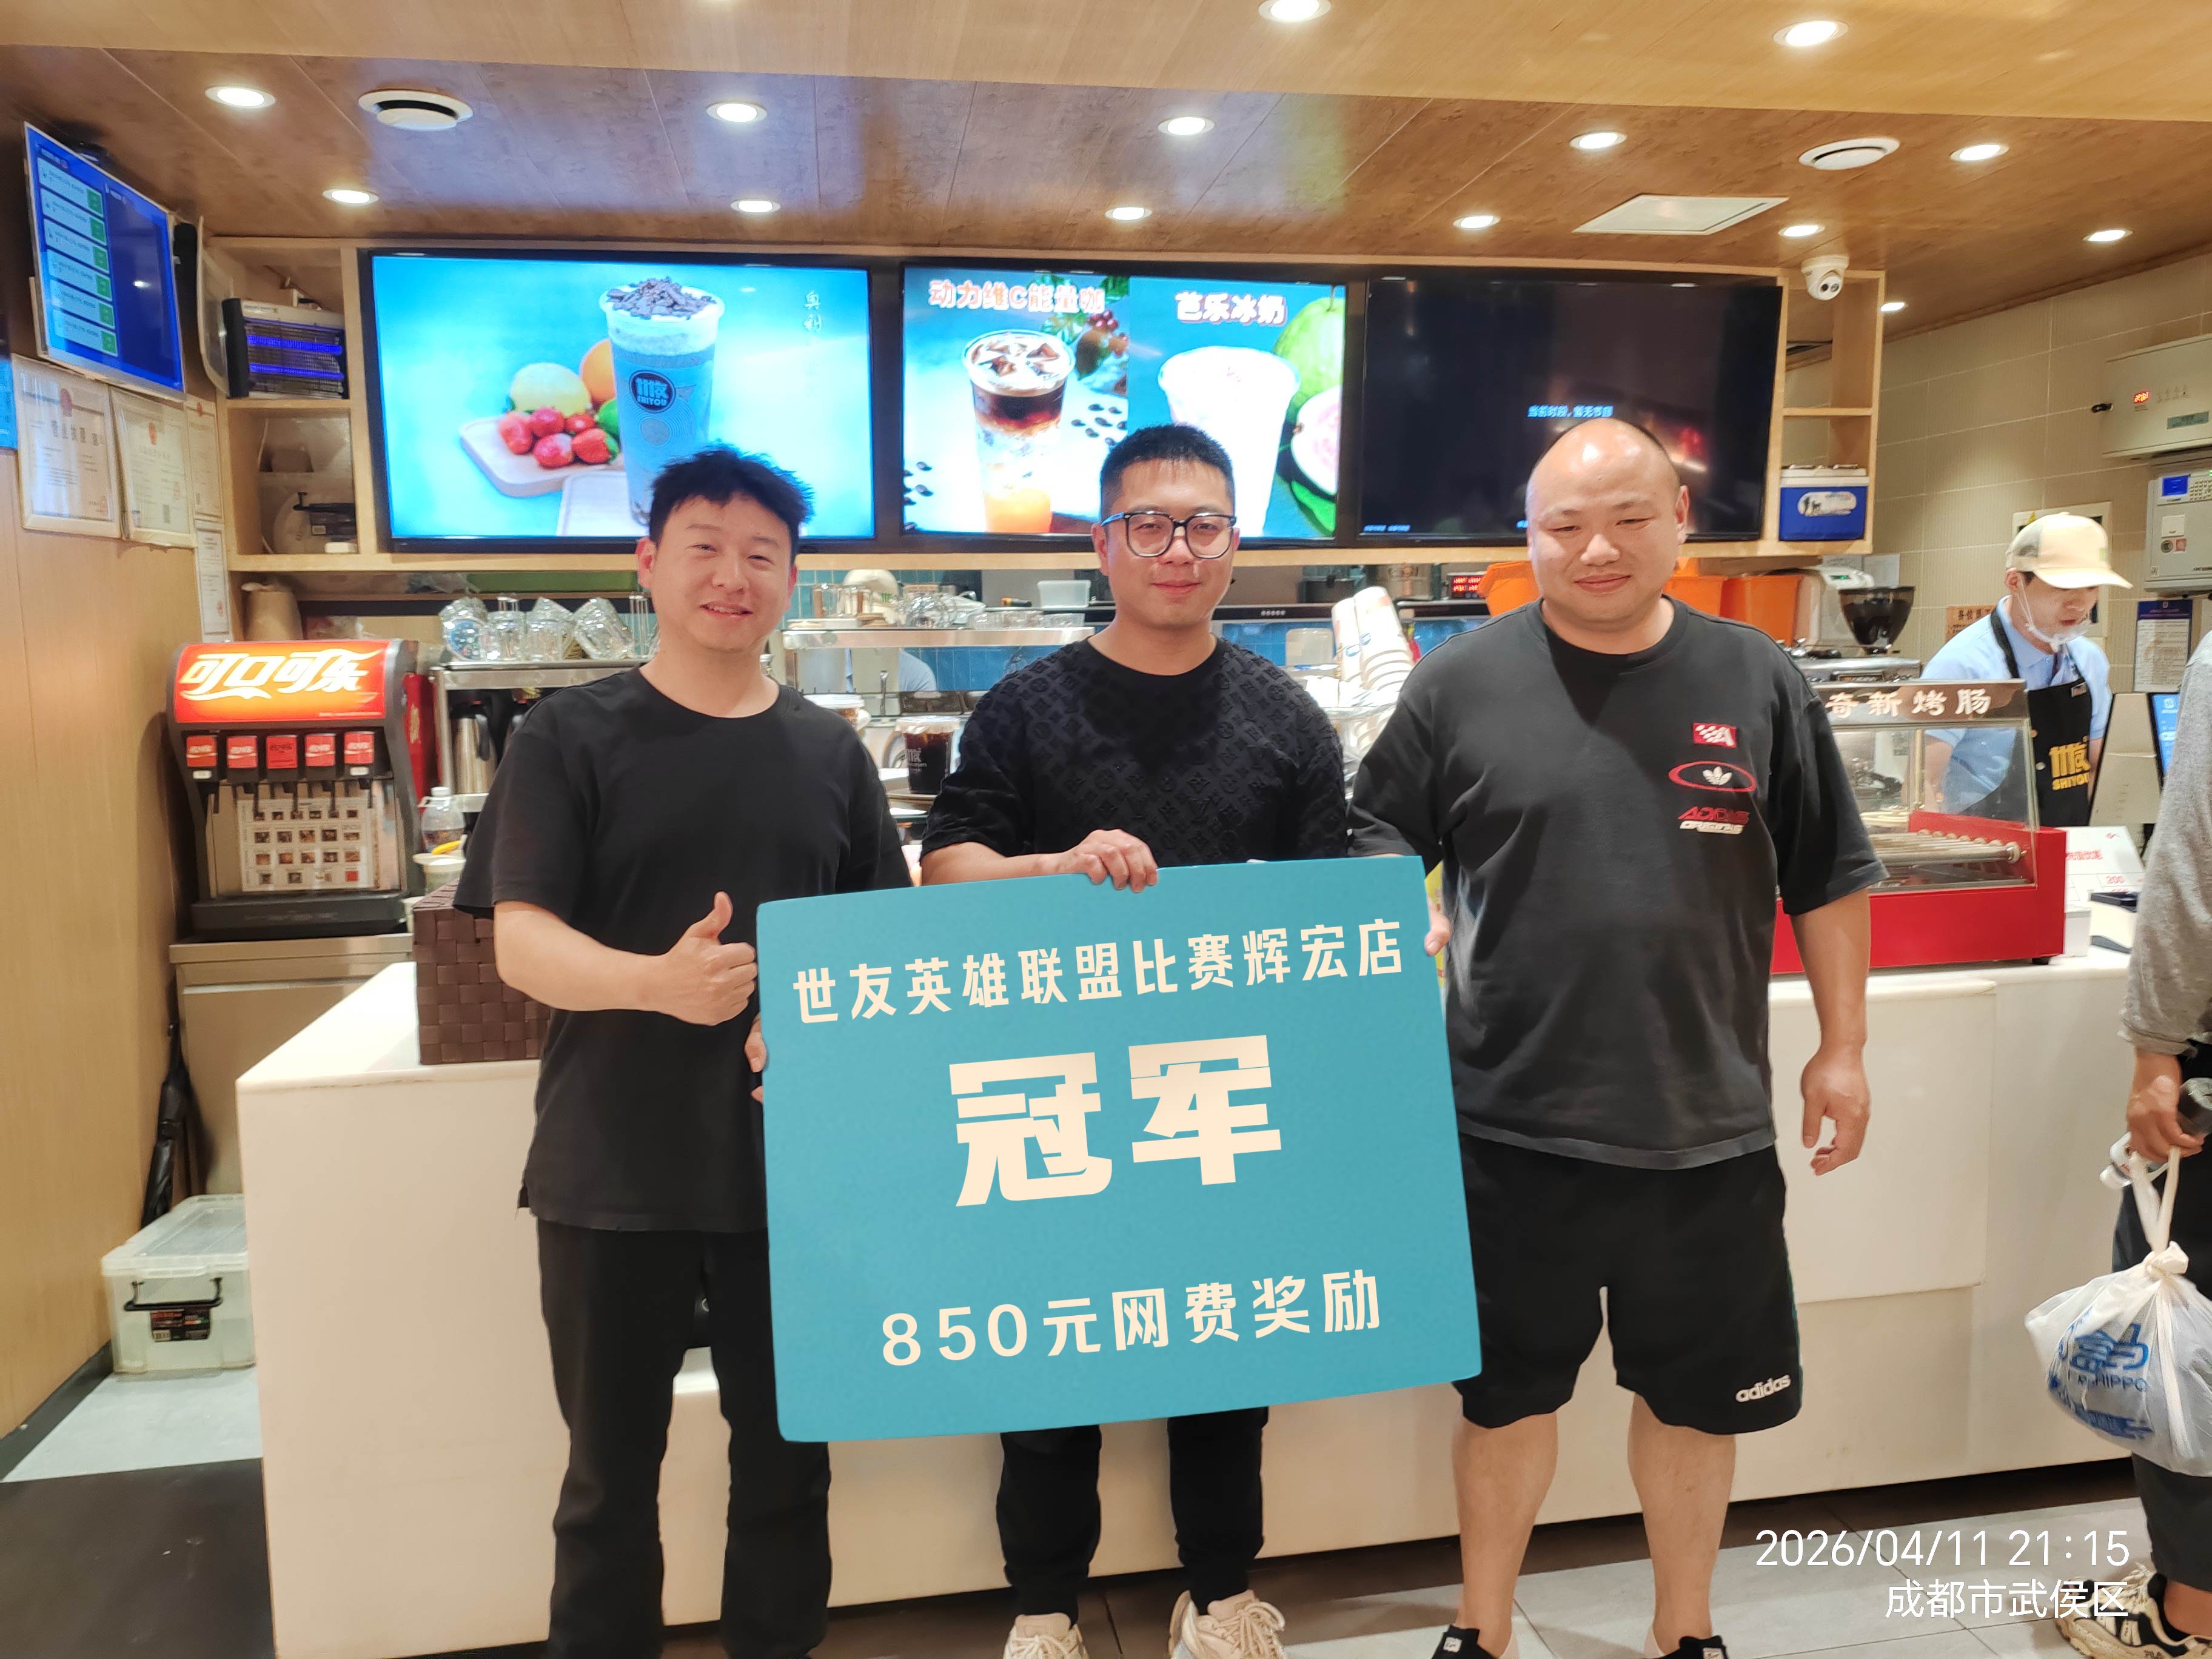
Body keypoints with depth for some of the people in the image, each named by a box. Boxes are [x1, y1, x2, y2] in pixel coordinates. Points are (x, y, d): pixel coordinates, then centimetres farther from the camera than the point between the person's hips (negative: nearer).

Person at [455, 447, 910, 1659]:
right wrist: (656, 982, -29)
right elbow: (521, 943, -10)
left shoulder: (829, 753, 5)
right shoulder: (572, 737, -2)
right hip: (613, 1172, -2)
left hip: (792, 1165, 2)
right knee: (611, 1473, 14)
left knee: (788, 1461, 15)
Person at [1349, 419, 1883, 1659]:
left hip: (1707, 1126, 2)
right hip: (1515, 1122, -1)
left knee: (1699, 1392, 17)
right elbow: (1379, 833, 5)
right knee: (1509, 1387, 14)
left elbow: (1829, 881, 8)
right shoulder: (1462, 681, -2)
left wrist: (1844, 1046, 7)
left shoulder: (1758, 682, 2)